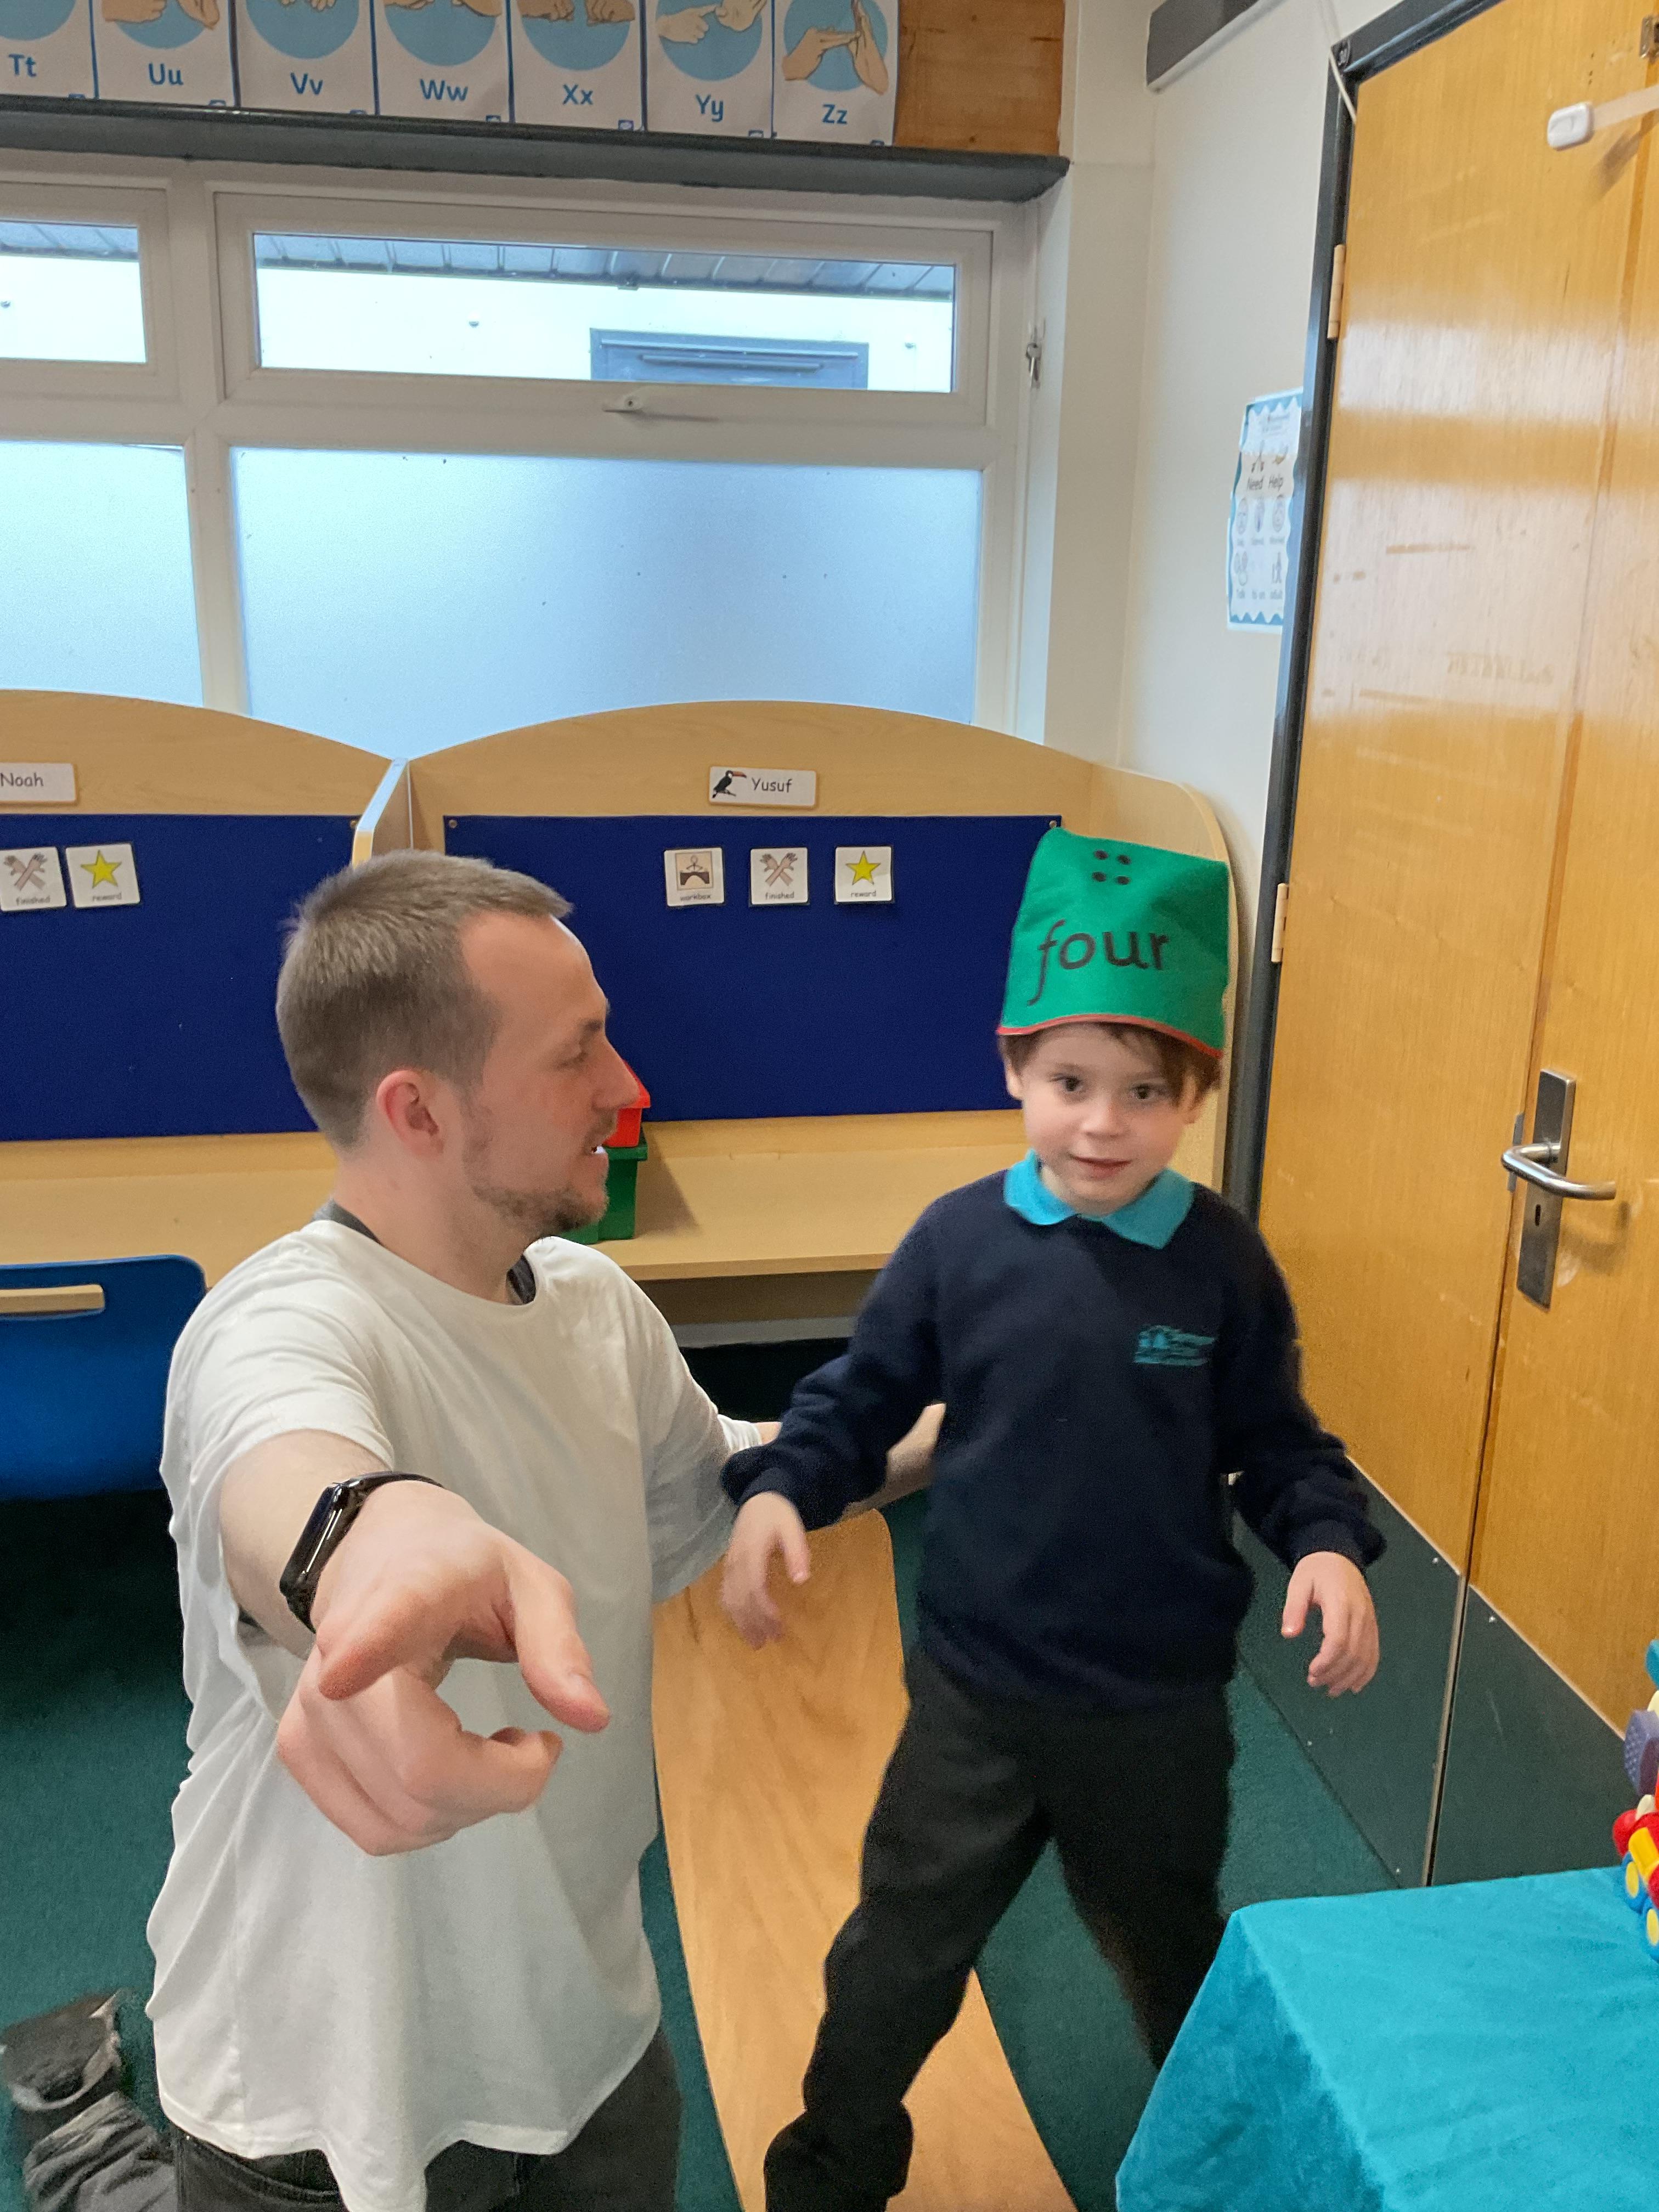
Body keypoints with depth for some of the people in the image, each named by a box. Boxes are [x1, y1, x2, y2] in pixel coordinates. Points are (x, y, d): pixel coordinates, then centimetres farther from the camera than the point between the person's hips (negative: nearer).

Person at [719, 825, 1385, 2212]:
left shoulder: (1224, 1264, -12)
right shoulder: (959, 1240, -12)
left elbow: (1276, 1442, -4)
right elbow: (862, 1395, -3)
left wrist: (1330, 1544, -21)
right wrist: (780, 1489, -19)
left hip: (1162, 1705, 1)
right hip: (978, 1687, 0)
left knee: (1173, 1957, 25)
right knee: (900, 1952, 15)